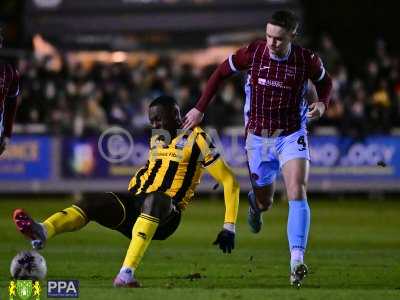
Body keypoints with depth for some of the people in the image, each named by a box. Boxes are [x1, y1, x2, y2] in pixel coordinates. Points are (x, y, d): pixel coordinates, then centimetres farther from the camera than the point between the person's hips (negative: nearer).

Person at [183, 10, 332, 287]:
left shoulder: (307, 60, -11)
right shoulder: (253, 52, -11)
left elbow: (325, 82, 11)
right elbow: (222, 72, 4)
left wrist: (322, 104, -10)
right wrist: (200, 109, 3)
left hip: (292, 135, -1)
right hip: (258, 137, 1)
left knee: (297, 193, -22)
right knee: (264, 202, 12)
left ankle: (297, 262, -26)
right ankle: (256, 203, 53)